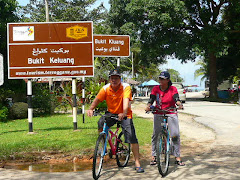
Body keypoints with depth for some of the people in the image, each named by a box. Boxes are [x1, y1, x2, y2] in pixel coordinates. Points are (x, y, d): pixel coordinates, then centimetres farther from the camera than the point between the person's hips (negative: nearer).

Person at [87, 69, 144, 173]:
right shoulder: (106, 88, -9)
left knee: (131, 136, -14)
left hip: (125, 115, -3)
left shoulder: (126, 87, -17)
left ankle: (137, 163, -5)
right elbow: (97, 99, -15)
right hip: (111, 113, 3)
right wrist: (91, 109, -35)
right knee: (101, 123, -26)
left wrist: (124, 113, -49)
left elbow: (126, 100, -31)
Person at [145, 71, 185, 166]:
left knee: (175, 135, -9)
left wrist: (179, 104, -41)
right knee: (155, 135, -1)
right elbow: (151, 99, -10)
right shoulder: (155, 89, 1)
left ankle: (177, 157, 2)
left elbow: (176, 98, -18)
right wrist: (148, 106, -31)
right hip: (158, 114, 1)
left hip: (171, 113, -1)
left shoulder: (173, 89, -3)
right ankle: (153, 156, 11)